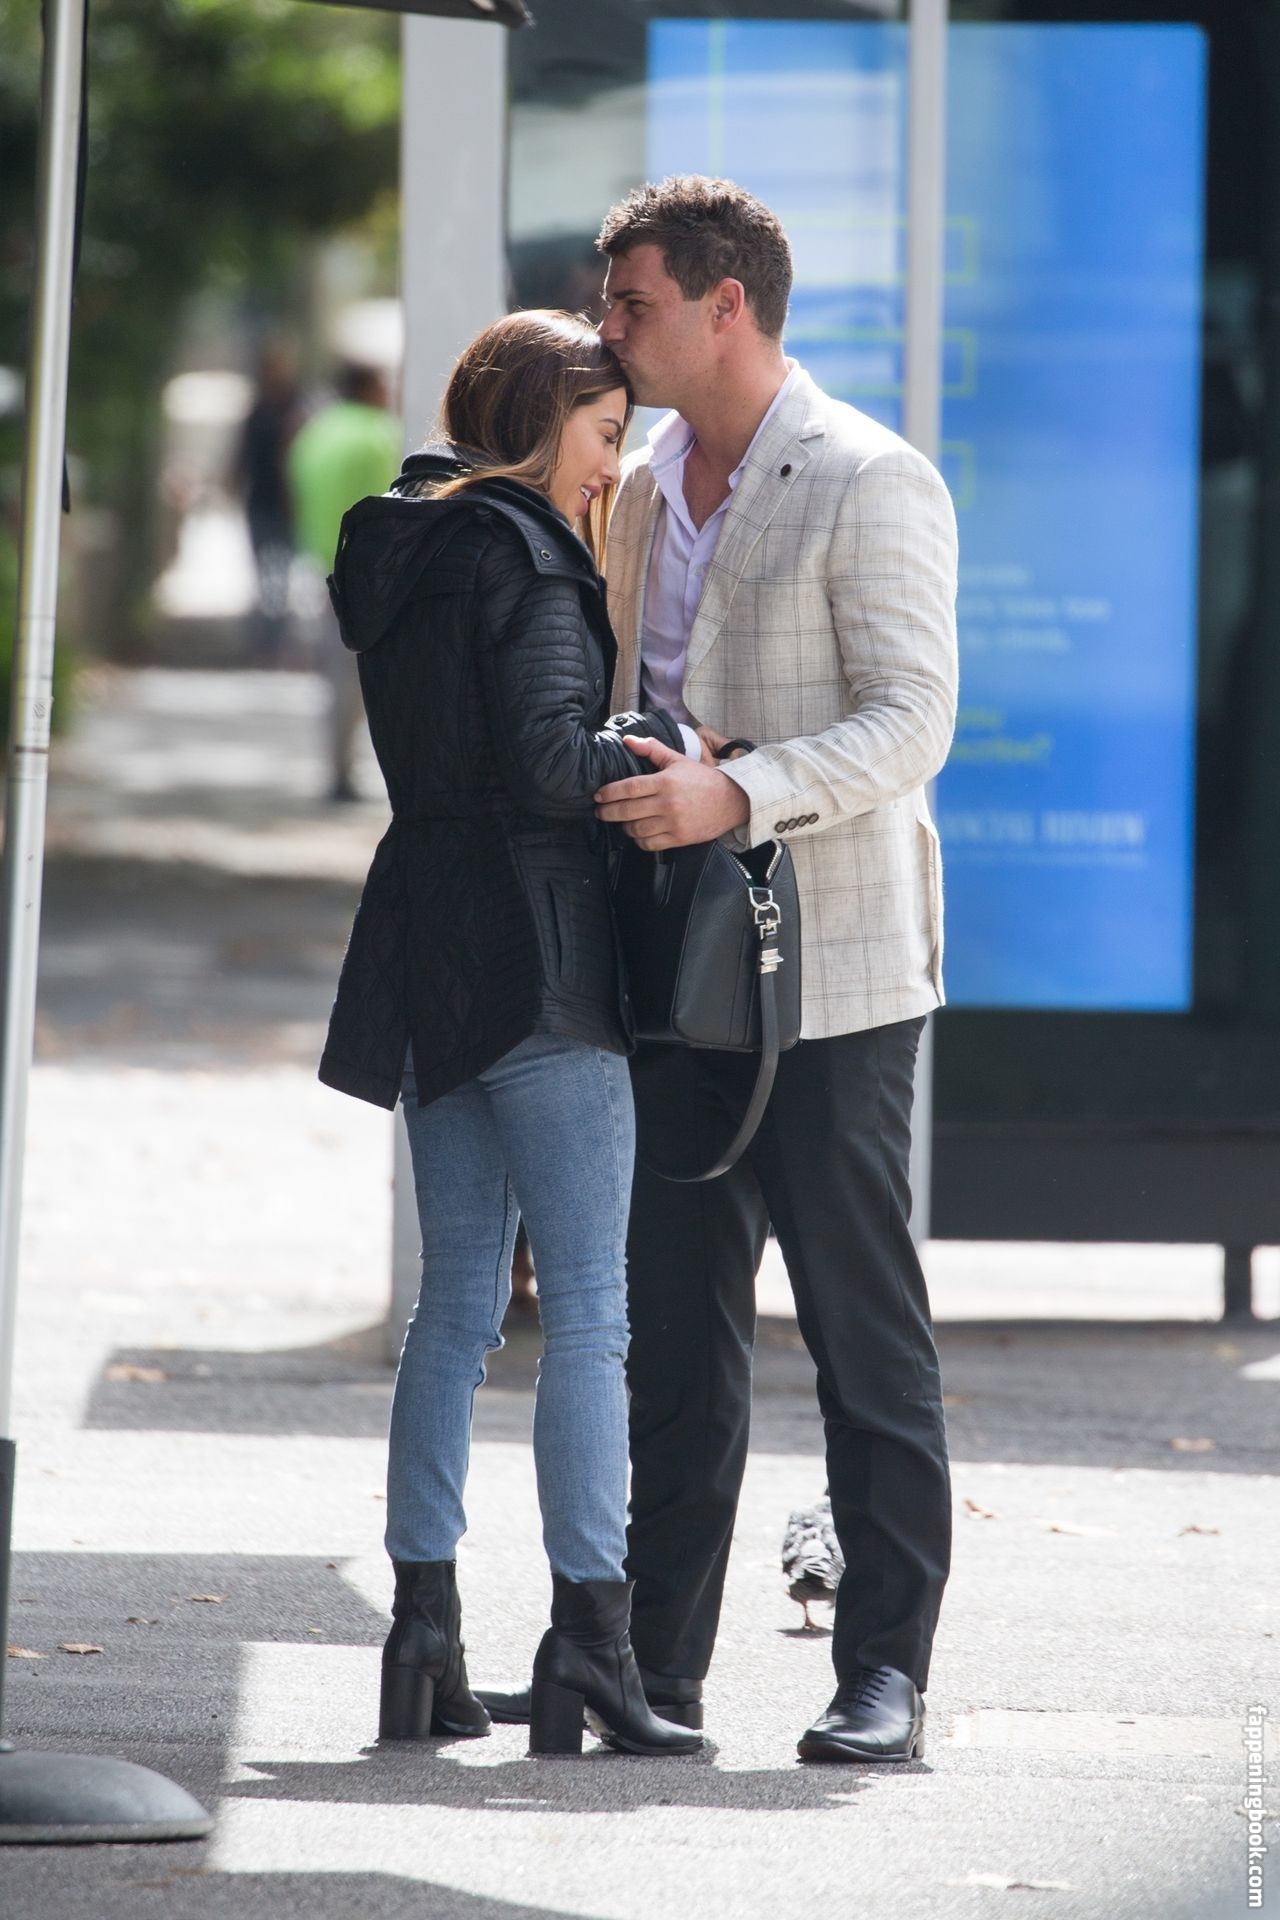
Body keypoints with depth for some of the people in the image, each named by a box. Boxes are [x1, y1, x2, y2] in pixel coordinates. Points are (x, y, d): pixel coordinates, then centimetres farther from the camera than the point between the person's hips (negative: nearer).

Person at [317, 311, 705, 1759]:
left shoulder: (398, 555, 15)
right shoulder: (526, 563, -11)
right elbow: (547, 758, -21)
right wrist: (672, 748, -7)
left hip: (427, 959, 9)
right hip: (535, 956, -9)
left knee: (456, 1302, 11)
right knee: (587, 1305, -7)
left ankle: (423, 1620, 9)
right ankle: (590, 1629, -10)